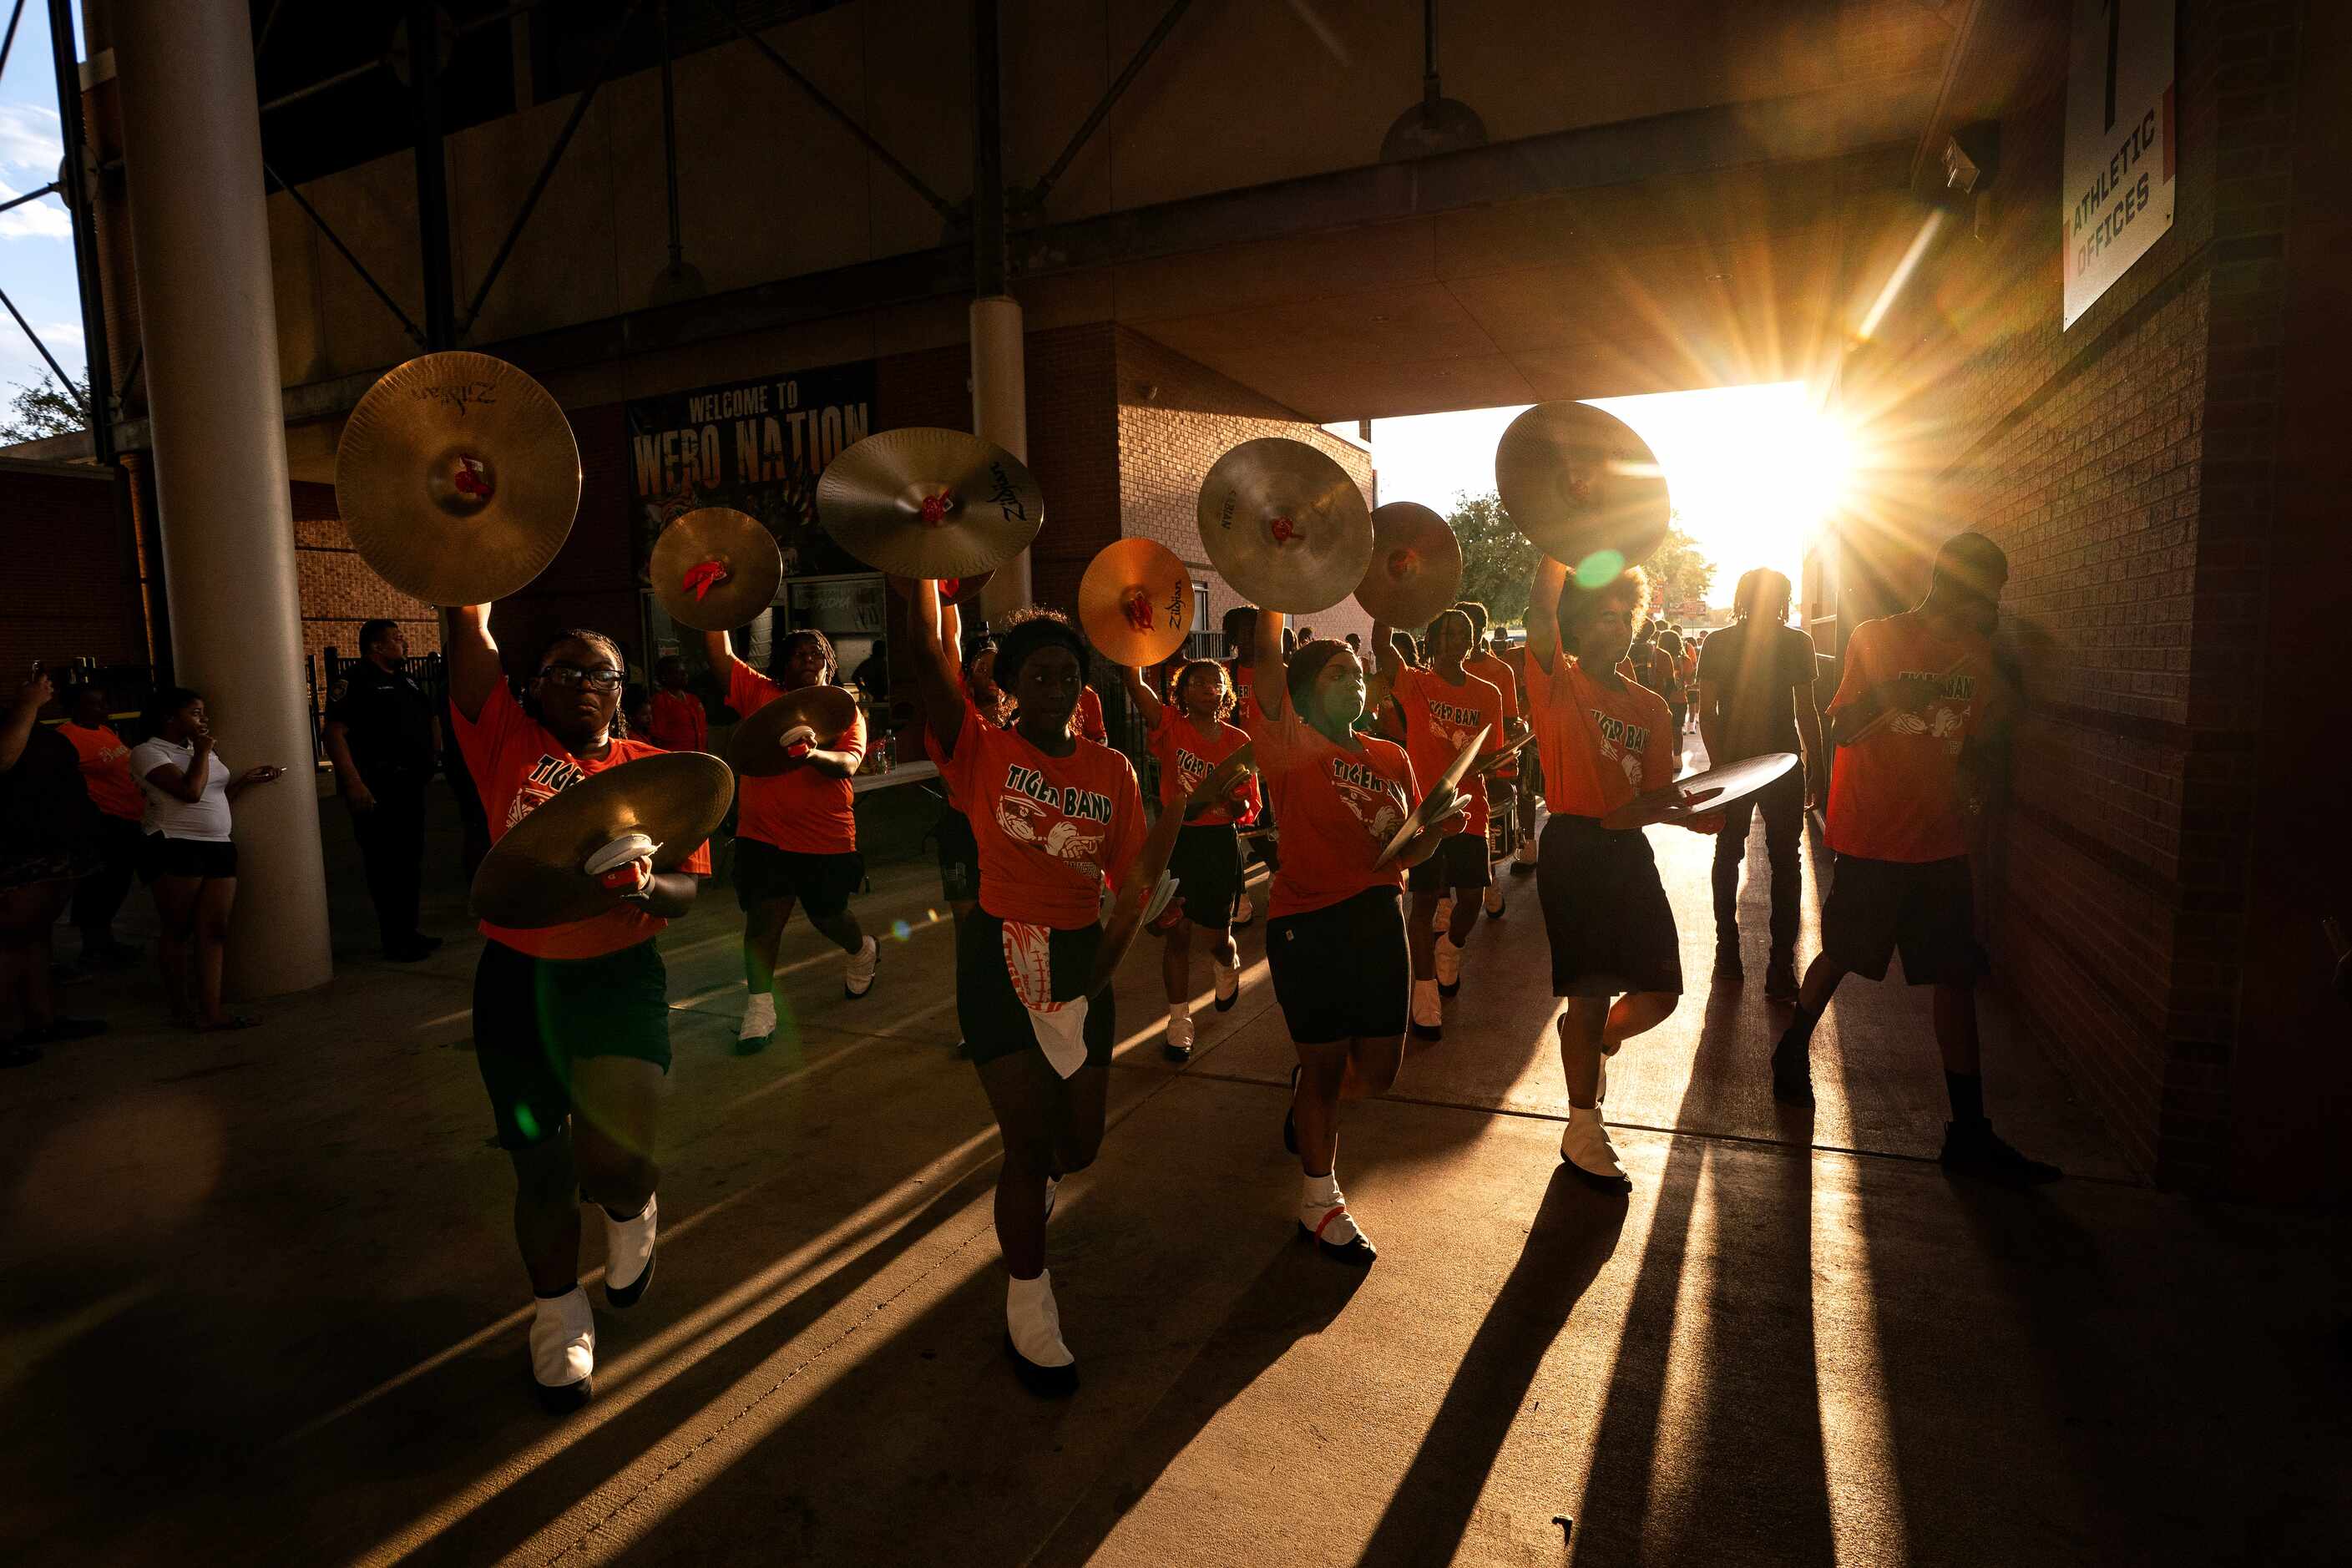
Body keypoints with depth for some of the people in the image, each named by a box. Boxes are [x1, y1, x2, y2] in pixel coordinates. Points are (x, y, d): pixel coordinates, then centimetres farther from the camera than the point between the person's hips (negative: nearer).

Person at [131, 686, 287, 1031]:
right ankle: (180, 1009, 13)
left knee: (214, 930, -1)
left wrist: (248, 778, 12)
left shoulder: (205, 751, 19)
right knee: (177, 930, 2)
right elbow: (190, 792, -17)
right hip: (175, 847, -7)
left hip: (219, 847, 7)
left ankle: (210, 1011, -3)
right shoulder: (148, 752, -4)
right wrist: (201, 750, -5)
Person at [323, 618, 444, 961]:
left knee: (411, 860, 14)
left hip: (410, 787, 9)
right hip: (376, 789, -9)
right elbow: (335, 733, -17)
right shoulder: (354, 681, -9)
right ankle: (395, 941, 2)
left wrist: (434, 755, 15)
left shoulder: (407, 681, 17)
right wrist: (353, 783, -24)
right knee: (384, 864, -4)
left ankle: (411, 931, 25)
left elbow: (430, 718, 31)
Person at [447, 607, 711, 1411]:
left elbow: (687, 888, -5)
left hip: (619, 980, -1)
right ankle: (558, 1313, 35)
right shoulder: (511, 745, 2)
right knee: (542, 1168, 8)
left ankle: (630, 1212, 28)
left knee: (616, 1165, -12)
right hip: (516, 981, 1)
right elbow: (470, 631, -8)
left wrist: (644, 886, -25)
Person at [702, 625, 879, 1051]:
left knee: (828, 915, 14)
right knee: (763, 916, -5)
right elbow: (719, 652, -5)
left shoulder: (845, 711, 0)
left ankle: (863, 951, 47)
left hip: (828, 838, -1)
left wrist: (813, 753, -39)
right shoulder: (760, 693, 4)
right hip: (764, 835, 1)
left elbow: (848, 764, -17)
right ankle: (760, 1007, 8)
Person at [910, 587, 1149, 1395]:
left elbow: (1130, 877, 2)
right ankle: (1027, 1307, 20)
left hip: (1081, 955, 3)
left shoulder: (1112, 771, 2)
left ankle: (1033, 1188, 52)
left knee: (1079, 1142, 12)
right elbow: (927, 650, -20)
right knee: (1027, 1139, -4)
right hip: (1000, 955, -3)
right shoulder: (981, 751, -7)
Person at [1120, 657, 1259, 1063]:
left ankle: (1227, 967, 49)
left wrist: (1230, 796, -21)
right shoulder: (1171, 727, -6)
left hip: (1220, 843, 2)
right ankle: (1179, 1022, 15)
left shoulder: (1238, 742, 0)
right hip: (1176, 838, -1)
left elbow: (1247, 809, 0)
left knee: (1218, 934, 11)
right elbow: (1133, 681, -22)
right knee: (1177, 931, 1)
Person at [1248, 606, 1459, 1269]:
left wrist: (1437, 829, -9)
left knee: (1377, 1071, 11)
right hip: (1310, 922, -5)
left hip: (1378, 917, 6)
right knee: (1326, 1066, 6)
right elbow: (1268, 654, -21)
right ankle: (1320, 1204, 28)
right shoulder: (1291, 744, -8)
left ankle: (1307, 1100, 45)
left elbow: (1407, 853, 12)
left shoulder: (1391, 757, 9)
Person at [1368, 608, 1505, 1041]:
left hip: (1469, 810, 4)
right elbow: (1381, 643, -24)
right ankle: (1425, 994, 10)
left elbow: (1491, 757, 8)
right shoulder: (1414, 685, -6)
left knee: (1470, 898, 7)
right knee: (1425, 900, -1)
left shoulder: (1488, 693, 6)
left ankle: (1449, 951, 40)